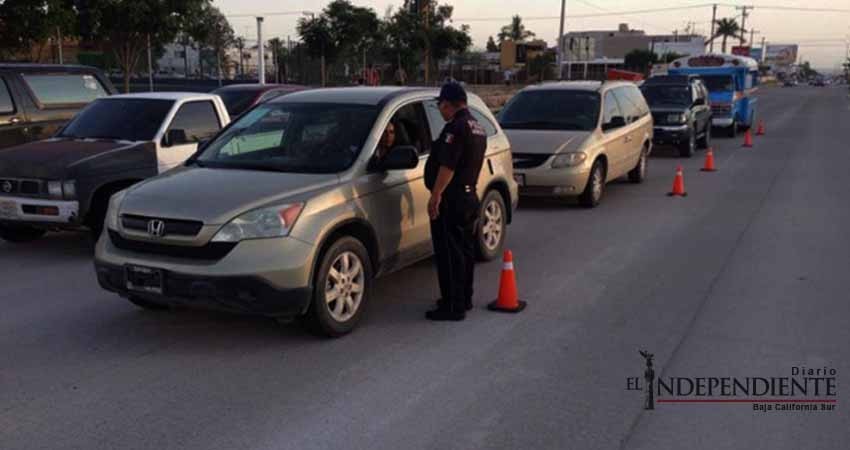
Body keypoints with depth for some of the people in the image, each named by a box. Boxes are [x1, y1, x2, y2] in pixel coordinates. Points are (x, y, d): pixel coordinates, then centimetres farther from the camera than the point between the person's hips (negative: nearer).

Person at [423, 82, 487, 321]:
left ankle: (453, 306, -1)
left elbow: (447, 166, -24)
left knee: (449, 253, -5)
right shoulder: (477, 127, 14)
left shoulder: (456, 127, -18)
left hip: (451, 200, -10)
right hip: (469, 196, 10)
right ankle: (464, 299, 28)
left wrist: (436, 196, -21)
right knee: (464, 250, 17)